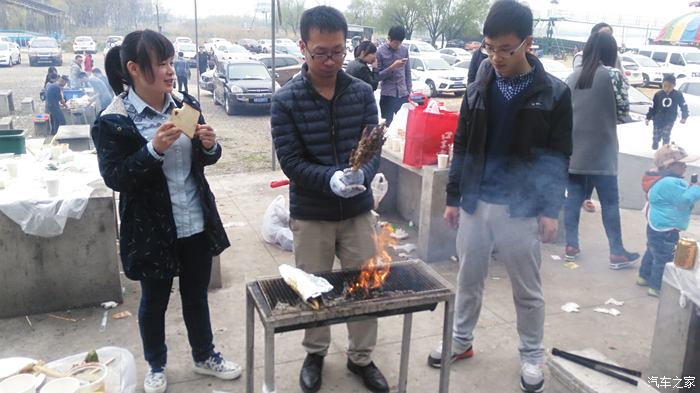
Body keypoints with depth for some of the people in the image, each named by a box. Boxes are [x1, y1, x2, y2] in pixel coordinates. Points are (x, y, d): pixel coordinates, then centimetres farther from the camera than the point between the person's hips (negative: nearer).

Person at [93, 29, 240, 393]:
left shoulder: (185, 104, 0)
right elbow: (113, 178, -16)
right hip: (151, 230, -4)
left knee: (197, 294, 20)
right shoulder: (113, 120, -14)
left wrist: (210, 146, -12)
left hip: (197, 223, 4)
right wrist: (154, 150, -28)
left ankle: (205, 357, 40)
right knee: (154, 301, 16)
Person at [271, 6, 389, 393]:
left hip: (359, 211, 2)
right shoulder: (285, 100, -10)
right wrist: (331, 179, -31)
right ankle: (315, 354, 38)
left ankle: (361, 357, 35)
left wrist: (361, 175, -28)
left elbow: (374, 150, -6)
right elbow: (291, 162, -14)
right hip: (310, 215, -2)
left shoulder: (362, 93, -3)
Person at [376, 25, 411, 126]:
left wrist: (409, 90, 10)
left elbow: (407, 72, 14)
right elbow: (377, 76, -7)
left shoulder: (405, 50, 7)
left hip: (403, 94, 3)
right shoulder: (380, 52, -5)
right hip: (388, 95, -3)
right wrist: (392, 67, -16)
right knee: (388, 123, -2)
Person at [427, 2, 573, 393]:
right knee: (469, 279, 15)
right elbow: (462, 147, 7)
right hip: (475, 203, 3)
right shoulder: (478, 89, 3)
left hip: (522, 209, -3)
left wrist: (551, 209, -9)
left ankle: (532, 356, 30)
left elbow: (558, 157, -4)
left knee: (527, 289, 11)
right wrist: (453, 197, 7)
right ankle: (461, 341, 35)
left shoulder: (555, 93, -5)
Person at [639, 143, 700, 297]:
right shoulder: (669, 183, -27)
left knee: (653, 252, 23)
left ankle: (644, 276, 37)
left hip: (659, 227, 12)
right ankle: (656, 287, 4)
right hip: (665, 230, -12)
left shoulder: (668, 181, 10)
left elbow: (681, 198, 20)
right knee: (664, 259, -4)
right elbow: (685, 200, -27)